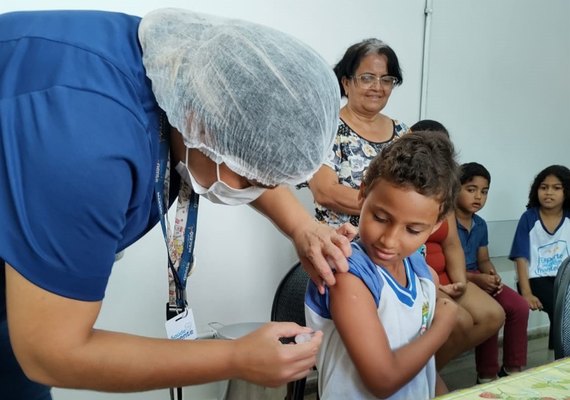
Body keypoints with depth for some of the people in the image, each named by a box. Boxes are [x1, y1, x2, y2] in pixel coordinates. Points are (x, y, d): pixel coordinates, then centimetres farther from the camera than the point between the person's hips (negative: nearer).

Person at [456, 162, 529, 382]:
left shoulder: (480, 224, 10)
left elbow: (483, 260, 18)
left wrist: (493, 275, -6)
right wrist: (475, 278, -23)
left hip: (479, 278, 8)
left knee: (519, 306, -7)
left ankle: (513, 368, 7)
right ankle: (487, 376, -10)